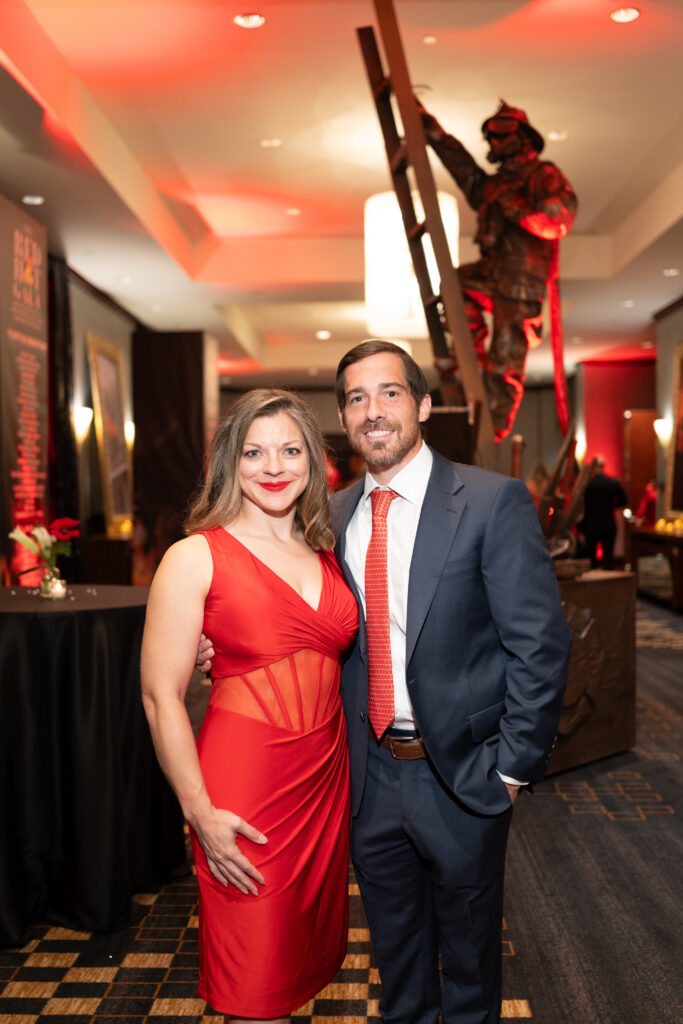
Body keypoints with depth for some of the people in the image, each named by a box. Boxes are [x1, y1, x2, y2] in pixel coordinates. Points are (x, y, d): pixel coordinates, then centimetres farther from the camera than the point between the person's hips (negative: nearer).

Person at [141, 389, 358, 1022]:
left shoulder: (325, 554, 8)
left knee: (315, 945, 19)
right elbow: (160, 696, -10)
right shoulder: (196, 557, -9)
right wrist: (201, 813, -13)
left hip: (326, 776, 6)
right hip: (245, 786, -5)